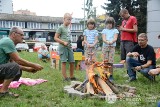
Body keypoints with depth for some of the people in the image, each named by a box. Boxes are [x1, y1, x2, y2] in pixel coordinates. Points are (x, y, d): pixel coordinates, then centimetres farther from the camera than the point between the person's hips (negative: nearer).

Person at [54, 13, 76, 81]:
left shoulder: (68, 28, 16)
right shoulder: (61, 28, -6)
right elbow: (55, 38, -8)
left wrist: (70, 44, 15)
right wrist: (63, 42, -18)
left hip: (69, 47, 7)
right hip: (63, 47, -7)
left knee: (72, 62, 7)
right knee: (64, 62, -3)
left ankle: (71, 76, 19)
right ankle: (65, 77, 2)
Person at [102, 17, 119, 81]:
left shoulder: (115, 30, 12)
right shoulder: (104, 30, 15)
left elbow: (115, 38, -3)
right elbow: (103, 39, 0)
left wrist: (111, 42, -25)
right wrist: (107, 42, -22)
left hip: (112, 47, -1)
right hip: (105, 46, 1)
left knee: (111, 62, -7)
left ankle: (111, 76, 1)